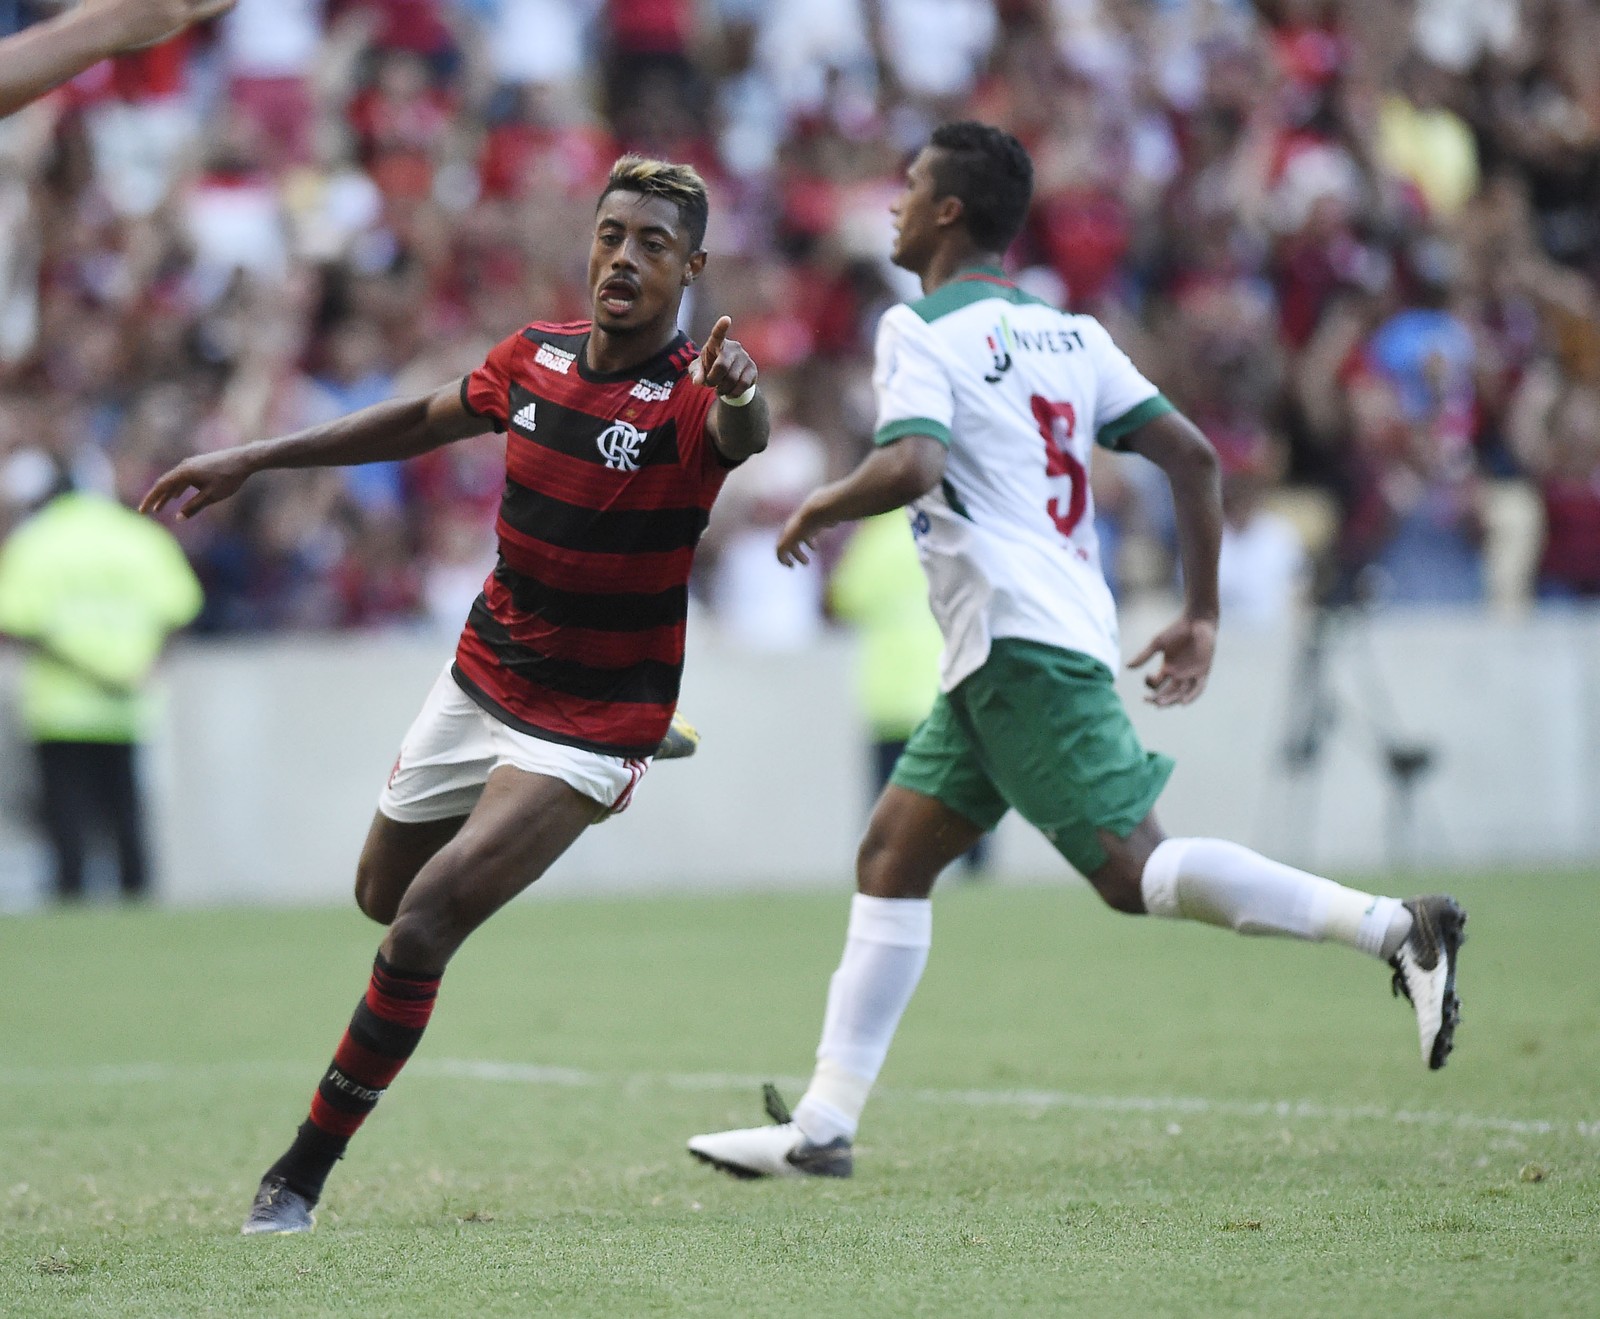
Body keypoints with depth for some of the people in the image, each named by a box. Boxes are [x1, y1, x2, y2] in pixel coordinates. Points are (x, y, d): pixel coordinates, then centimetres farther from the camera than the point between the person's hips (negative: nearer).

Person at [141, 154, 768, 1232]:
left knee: (422, 928, -19)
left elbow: (741, 435, -45)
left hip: (590, 726, -6)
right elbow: (426, 421, 14)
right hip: (481, 684, 6)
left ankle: (302, 1174, -5)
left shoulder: (689, 395, -21)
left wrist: (742, 399, -70)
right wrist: (253, 461, 14)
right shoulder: (535, 356, -4)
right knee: (382, 898, 23)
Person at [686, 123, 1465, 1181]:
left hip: (1023, 643, -9)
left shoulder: (920, 331, -5)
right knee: (892, 859, 10)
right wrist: (1202, 615, 16)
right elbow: (1192, 454, 12)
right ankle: (823, 1124, 8)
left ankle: (1393, 928, -20)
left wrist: (820, 510, -3)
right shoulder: (1069, 334, 18)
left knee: (1132, 870, -14)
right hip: (996, 656, 9)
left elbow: (912, 466, -23)